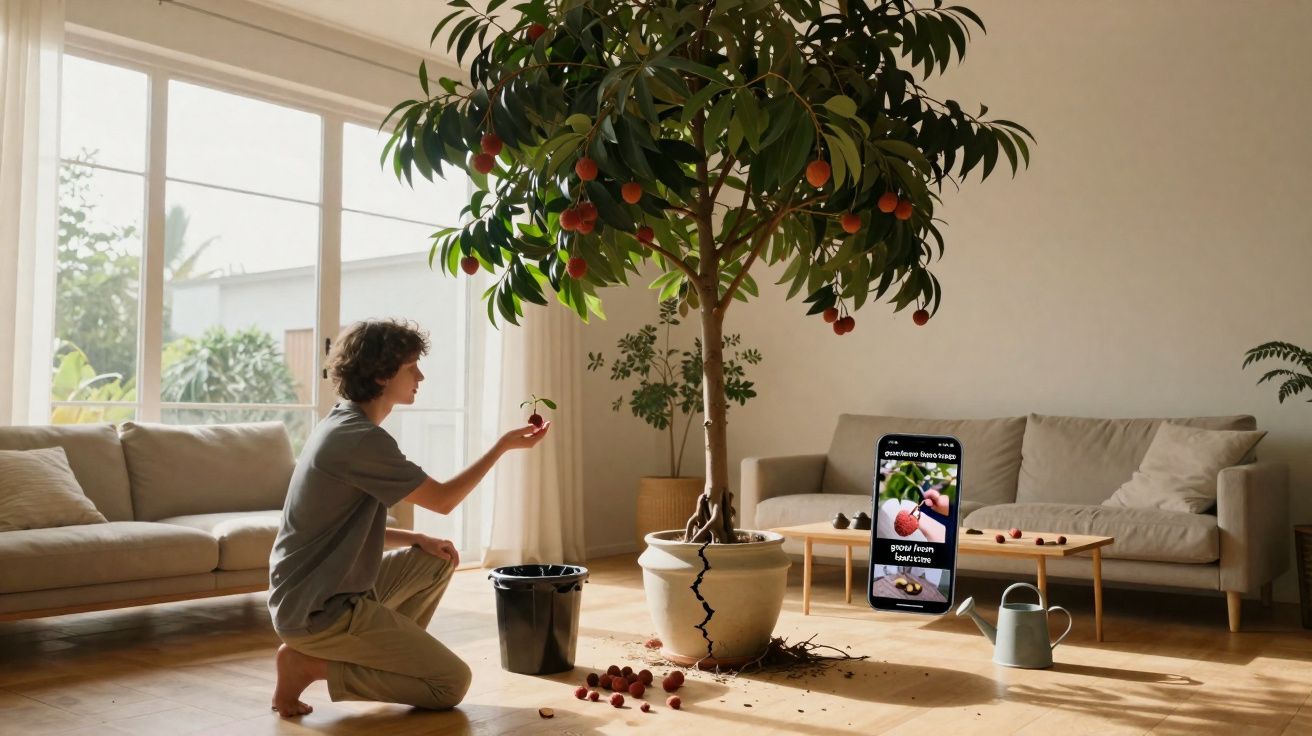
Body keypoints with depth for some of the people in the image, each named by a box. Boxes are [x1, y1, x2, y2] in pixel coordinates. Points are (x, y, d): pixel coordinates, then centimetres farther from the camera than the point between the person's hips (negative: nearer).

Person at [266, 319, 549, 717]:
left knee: (438, 561, 19)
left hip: (321, 592, 10)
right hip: (320, 610, -10)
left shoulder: (343, 425, 10)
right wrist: (504, 445, -5)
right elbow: (443, 500, -14)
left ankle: (386, 653, 14)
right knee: (453, 682, -6)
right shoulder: (362, 438, -21)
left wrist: (416, 540, 4)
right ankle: (311, 663, -4)